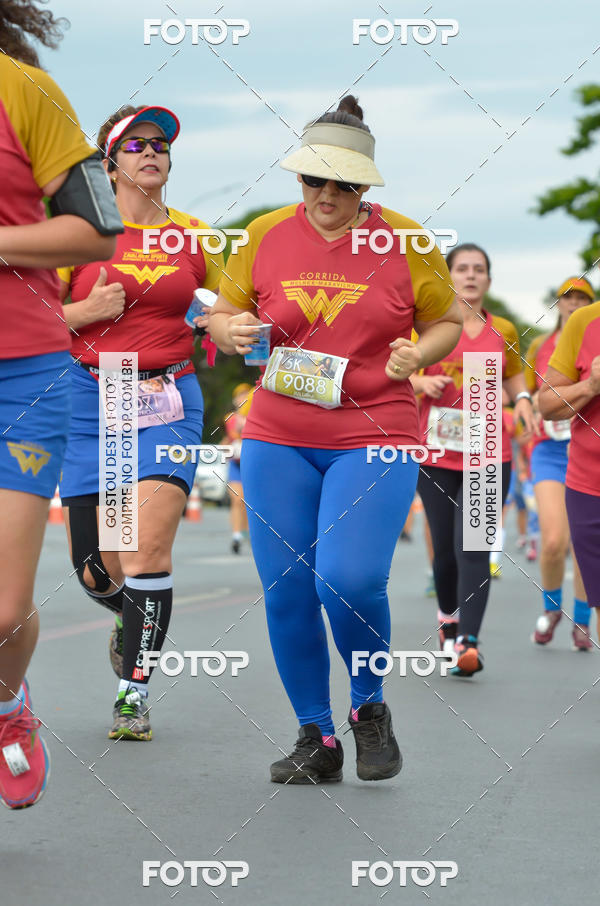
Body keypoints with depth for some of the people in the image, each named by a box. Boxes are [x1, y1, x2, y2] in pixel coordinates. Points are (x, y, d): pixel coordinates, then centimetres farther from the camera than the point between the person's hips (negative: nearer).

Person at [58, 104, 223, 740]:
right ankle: (131, 617, 38)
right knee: (94, 569, 2)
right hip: (90, 399, 0)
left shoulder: (194, 236, 7)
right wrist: (89, 310, -14)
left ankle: (134, 692, -3)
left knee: (148, 547, -16)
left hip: (168, 401, 0)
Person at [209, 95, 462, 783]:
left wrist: (416, 355, -9)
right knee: (285, 594, 1)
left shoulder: (403, 241, 0)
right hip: (278, 441, 3)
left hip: (376, 440, -3)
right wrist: (232, 331, -9)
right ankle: (316, 739, 18)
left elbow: (448, 322, 12)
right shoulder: (266, 235, 4)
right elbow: (220, 318, 14)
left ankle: (369, 706, 10)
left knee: (350, 581, -19)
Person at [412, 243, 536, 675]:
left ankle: (469, 643, -17)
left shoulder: (504, 331, 8)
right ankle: (448, 614, 34)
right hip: (436, 454, 0)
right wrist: (423, 382, -15)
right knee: (444, 547, 5)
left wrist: (523, 399, 0)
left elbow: (514, 378, 21)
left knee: (473, 549, -12)